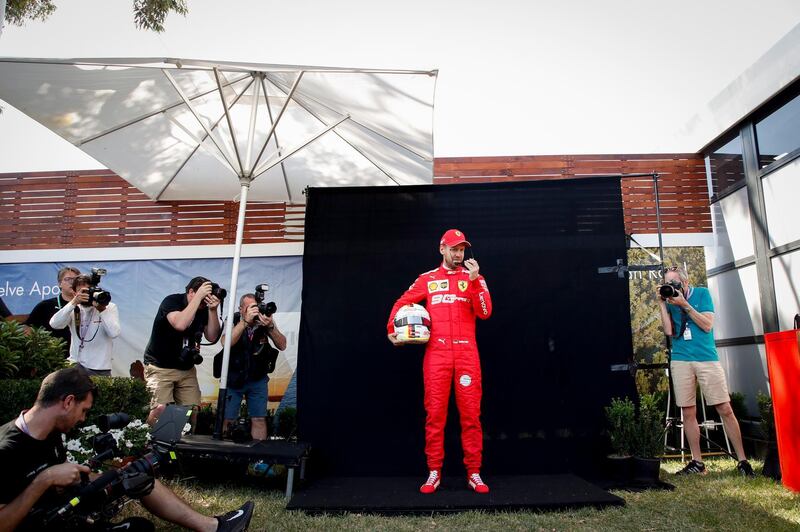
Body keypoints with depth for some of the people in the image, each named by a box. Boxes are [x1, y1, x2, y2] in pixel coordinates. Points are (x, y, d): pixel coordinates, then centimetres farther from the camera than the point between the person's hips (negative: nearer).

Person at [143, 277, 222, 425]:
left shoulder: (203, 309, 1)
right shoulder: (171, 301, -13)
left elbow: (212, 337, -4)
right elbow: (180, 324, -33)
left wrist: (213, 310, -17)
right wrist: (199, 296, -28)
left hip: (187, 369, 5)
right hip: (160, 367, -5)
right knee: (161, 408, -19)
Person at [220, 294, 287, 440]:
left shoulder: (265, 320, -9)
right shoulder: (232, 320, -12)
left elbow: (282, 346, -14)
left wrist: (270, 327, -30)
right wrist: (246, 321, -37)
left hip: (258, 379, 1)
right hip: (233, 379, -1)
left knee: (259, 420, 3)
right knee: (226, 419, 2)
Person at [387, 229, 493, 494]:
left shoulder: (473, 277, 10)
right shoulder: (427, 279, 12)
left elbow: (485, 312, -3)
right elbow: (402, 303, 19)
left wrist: (474, 280, -12)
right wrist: (392, 329, 7)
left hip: (466, 353, 0)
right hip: (436, 352, 0)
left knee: (471, 413, 1)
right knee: (435, 413, 1)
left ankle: (474, 473, 12)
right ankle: (434, 472, 12)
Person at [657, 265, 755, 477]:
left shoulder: (701, 293, 3)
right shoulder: (669, 300, 8)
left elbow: (707, 325, -6)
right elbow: (669, 331, -1)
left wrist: (685, 305, -12)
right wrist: (662, 304, -5)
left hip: (707, 358, -2)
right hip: (681, 361, 2)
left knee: (725, 410, -3)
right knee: (688, 412, 4)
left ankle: (742, 460, 10)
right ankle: (697, 462, 14)